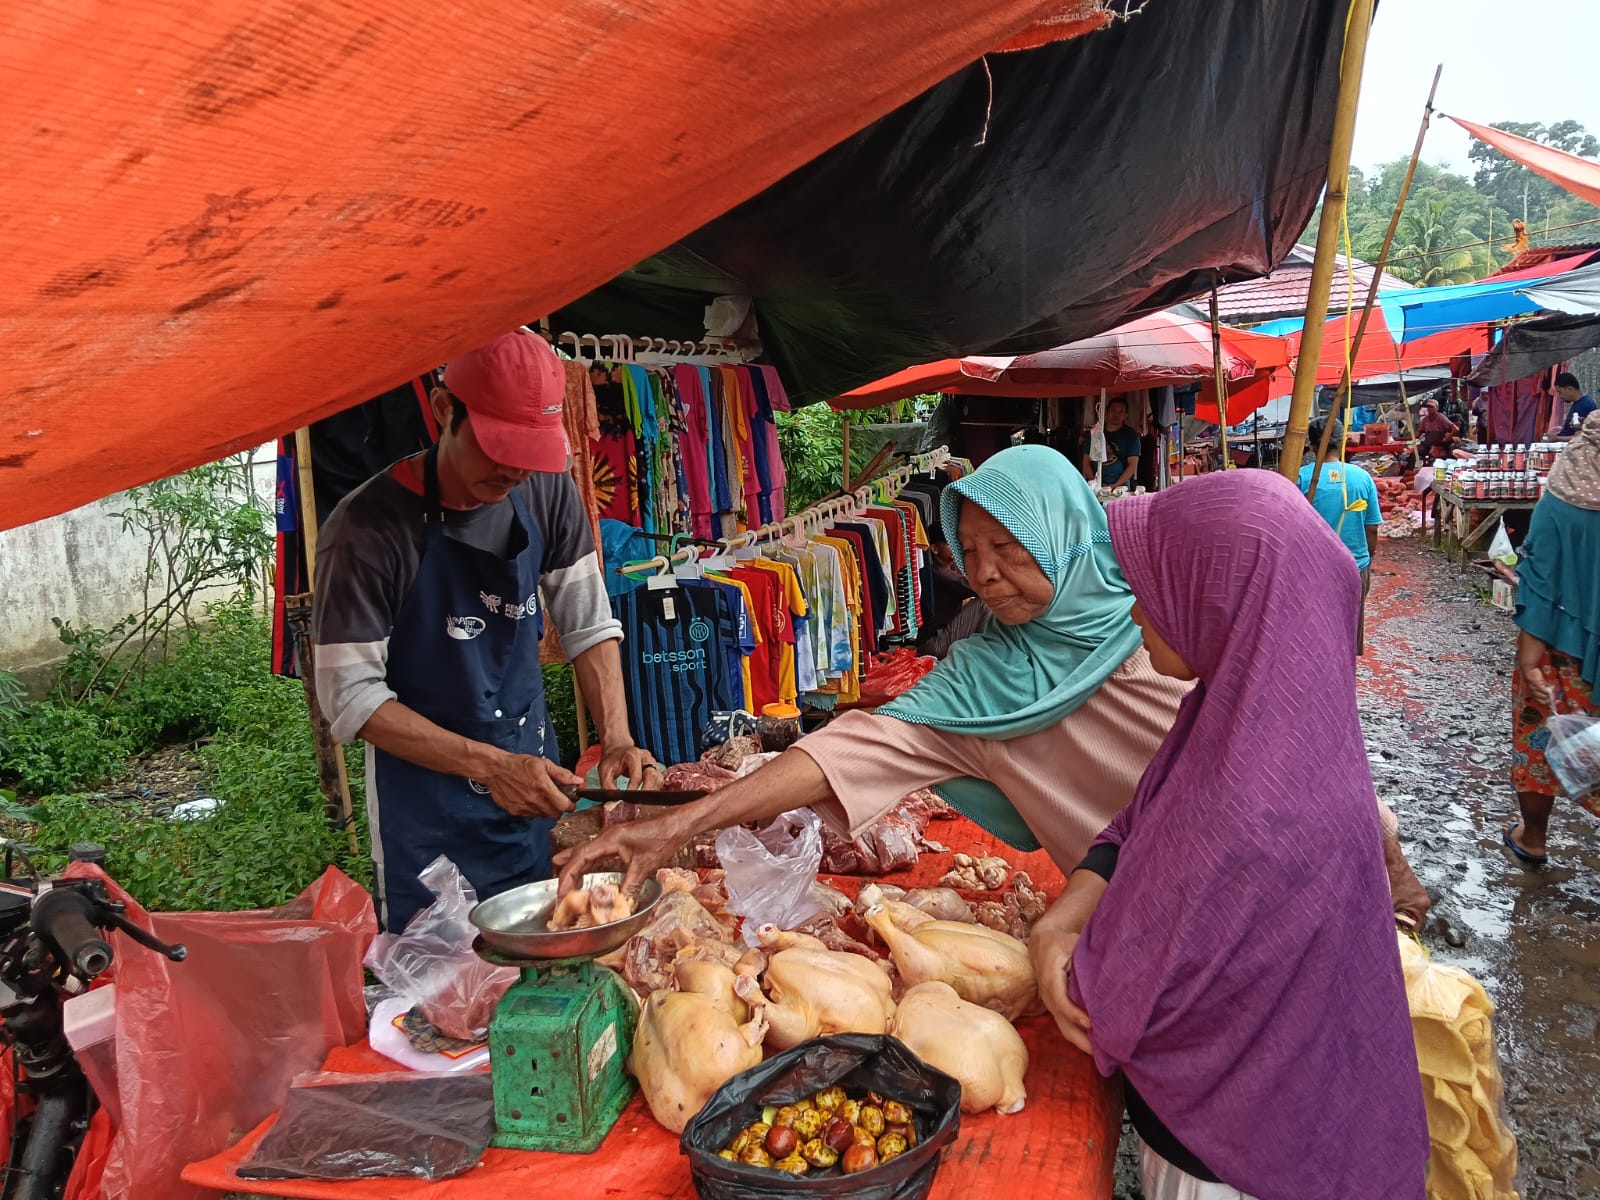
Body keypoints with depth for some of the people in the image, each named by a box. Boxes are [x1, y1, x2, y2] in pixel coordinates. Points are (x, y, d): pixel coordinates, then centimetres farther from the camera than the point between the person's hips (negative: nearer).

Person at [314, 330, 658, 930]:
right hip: (425, 797, -5)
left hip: (533, 778, 5)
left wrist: (617, 738, -14)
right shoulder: (368, 525, -22)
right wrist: (489, 765, -26)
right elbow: (351, 698, -18)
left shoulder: (549, 492, -7)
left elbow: (589, 626, 0)